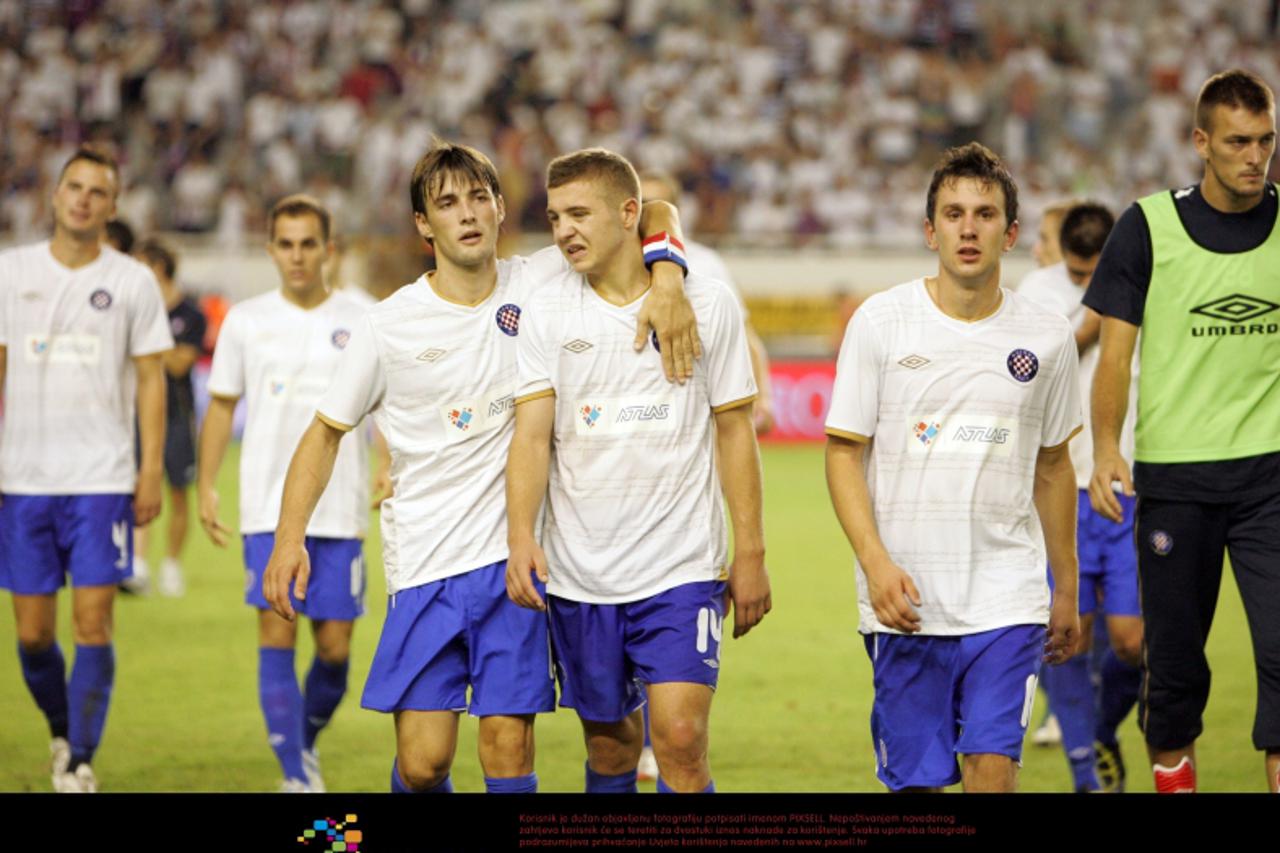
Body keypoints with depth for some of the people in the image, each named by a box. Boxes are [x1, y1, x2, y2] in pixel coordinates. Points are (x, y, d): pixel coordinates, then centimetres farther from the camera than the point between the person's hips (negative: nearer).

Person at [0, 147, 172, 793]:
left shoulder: (132, 281, 3)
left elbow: (150, 380, 5)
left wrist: (151, 471, -2)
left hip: (102, 479, -2)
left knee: (93, 624, -9)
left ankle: (80, 762, -1)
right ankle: (62, 732, 28)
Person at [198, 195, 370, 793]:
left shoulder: (360, 323, 3)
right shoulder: (246, 321, 5)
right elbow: (221, 405, 12)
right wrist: (206, 486, 7)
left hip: (341, 511, 0)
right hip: (269, 509, 0)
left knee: (335, 647, 1)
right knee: (276, 637, -9)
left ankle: (308, 740, 29)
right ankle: (296, 776, -5)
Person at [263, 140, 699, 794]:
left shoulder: (538, 285, 1)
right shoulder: (390, 325, 0)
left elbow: (647, 212, 4)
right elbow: (327, 430, 8)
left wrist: (667, 281, -17)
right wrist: (288, 537, -4)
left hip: (515, 559, 0)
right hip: (423, 567, 0)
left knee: (507, 747, -7)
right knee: (422, 761, -5)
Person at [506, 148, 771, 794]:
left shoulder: (708, 303, -1)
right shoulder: (547, 311, 2)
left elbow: (734, 431, 5)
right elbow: (532, 433, -5)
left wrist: (750, 553, 2)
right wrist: (520, 533, -22)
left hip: (683, 569, -2)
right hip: (577, 572, 2)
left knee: (680, 740, -14)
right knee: (609, 742, 11)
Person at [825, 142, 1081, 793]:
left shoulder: (1046, 337, 5)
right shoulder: (879, 322, -1)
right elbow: (843, 453, -1)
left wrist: (1067, 588, 19)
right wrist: (876, 562, -14)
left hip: (1008, 598, 1)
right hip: (905, 595, -1)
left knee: (992, 767, -11)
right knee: (915, 778, 2)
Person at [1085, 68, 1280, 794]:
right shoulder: (1149, 228, 0)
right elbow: (1116, 352, 0)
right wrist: (1107, 448, -13)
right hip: (1173, 472, -1)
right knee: (1174, 651, 7)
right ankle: (1172, 770, 24)